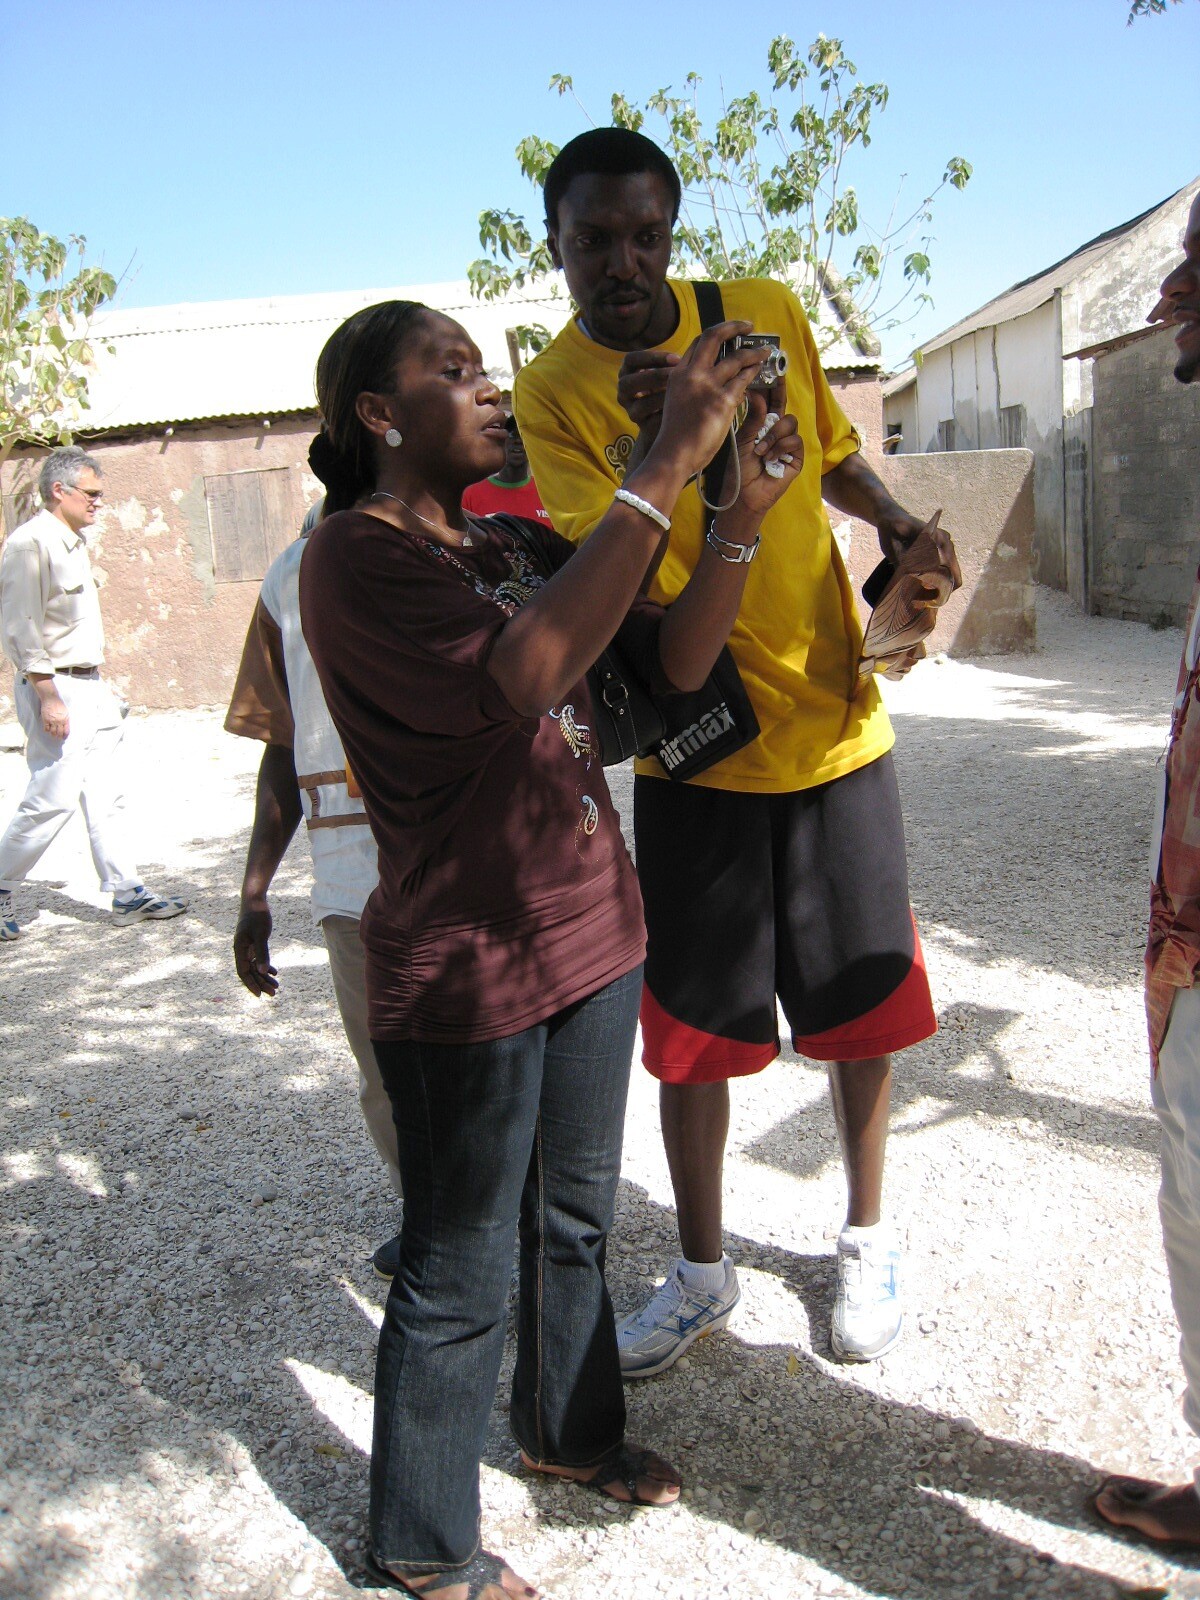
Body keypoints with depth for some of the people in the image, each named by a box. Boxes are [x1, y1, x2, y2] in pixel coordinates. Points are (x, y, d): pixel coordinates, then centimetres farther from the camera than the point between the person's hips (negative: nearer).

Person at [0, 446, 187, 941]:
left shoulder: (73, 543, 16)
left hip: (89, 687, 9)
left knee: (105, 796, 8)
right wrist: (48, 697, -21)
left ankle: (127, 894, 12)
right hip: (55, 689, -9)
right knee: (53, 798, -8)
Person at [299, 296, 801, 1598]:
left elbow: (673, 663, 4)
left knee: (574, 1222, 24)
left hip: (592, 937, 8)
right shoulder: (354, 556, -16)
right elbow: (519, 677, -34)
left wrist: (743, 516, -10)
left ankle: (569, 1429, 49)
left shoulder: (519, 547, 8)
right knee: (460, 1276, 9)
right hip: (467, 976, -7)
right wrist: (665, 469, -32)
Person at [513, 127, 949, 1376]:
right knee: (689, 1027, 7)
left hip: (835, 724, 2)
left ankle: (868, 1238, 36)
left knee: (861, 1000, 12)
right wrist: (662, 461, -36)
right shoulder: (553, 391, -5)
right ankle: (703, 1271, 30)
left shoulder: (770, 314, 2)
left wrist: (900, 524, 1)